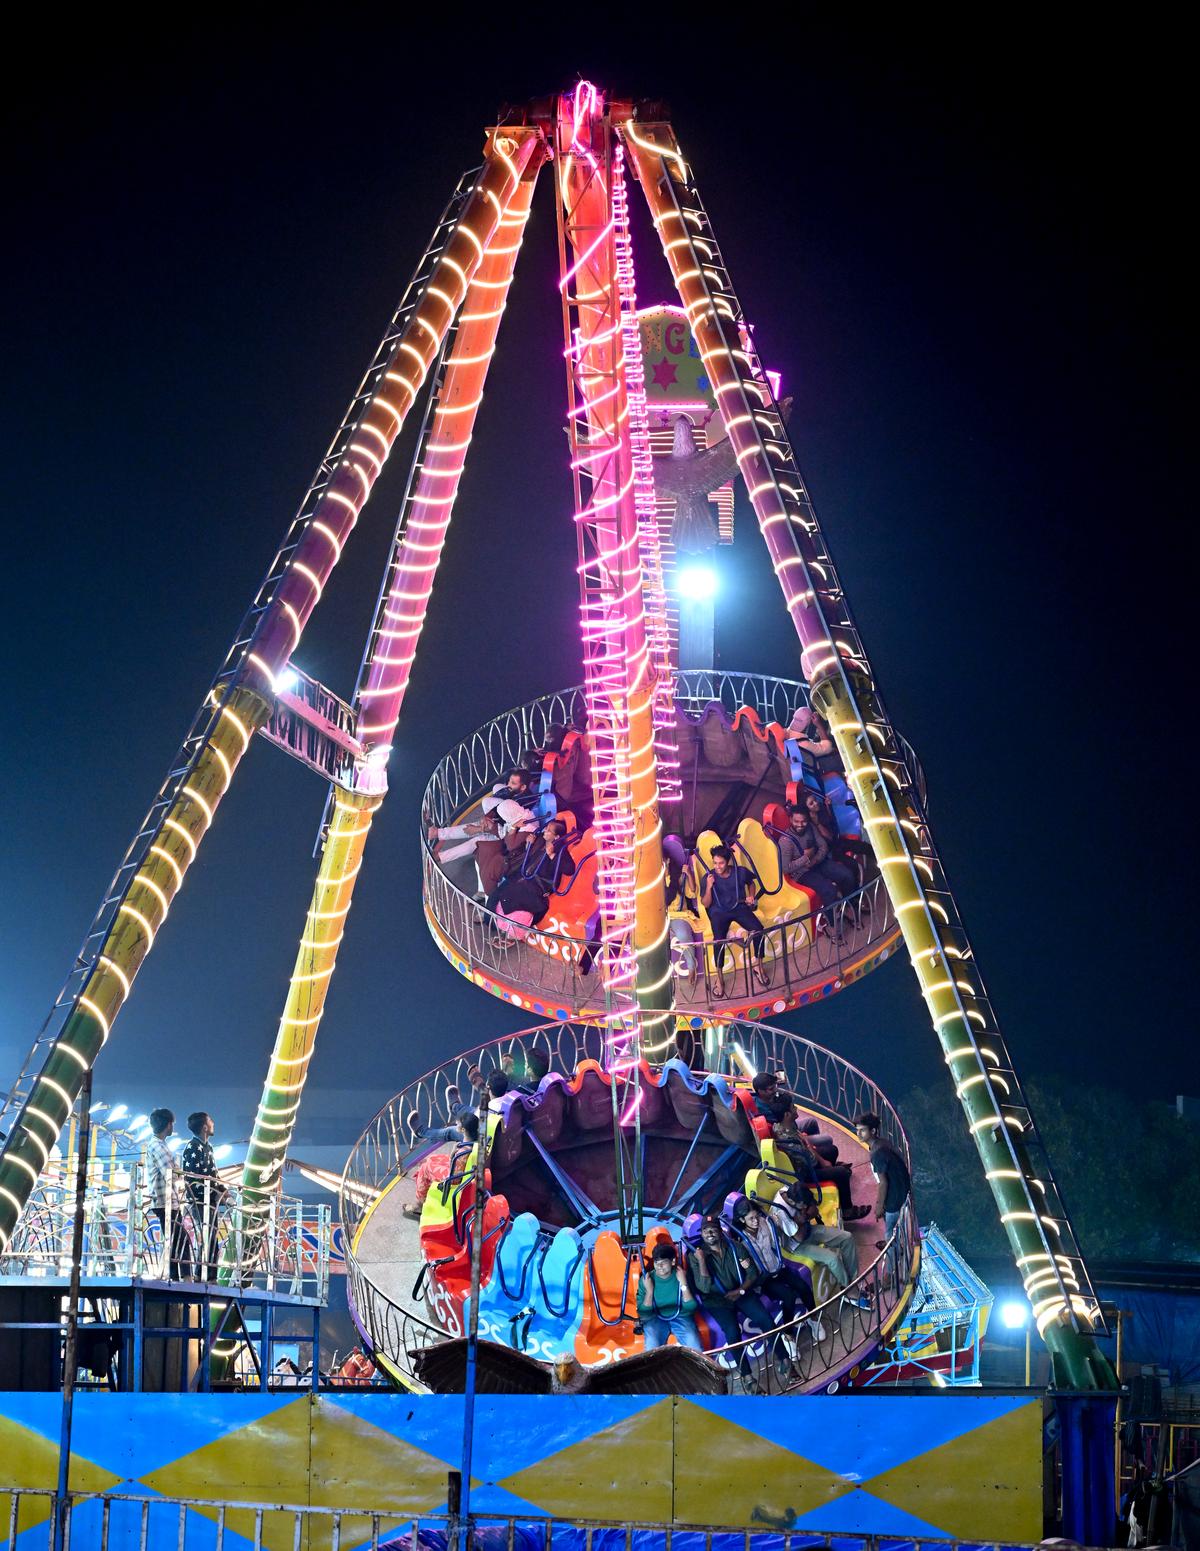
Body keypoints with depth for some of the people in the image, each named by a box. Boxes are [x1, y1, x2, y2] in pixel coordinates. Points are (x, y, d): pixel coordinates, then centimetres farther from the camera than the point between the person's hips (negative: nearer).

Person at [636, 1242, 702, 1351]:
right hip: (655, 1318, 0)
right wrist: (649, 1291, -17)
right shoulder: (646, 1279, -6)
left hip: (681, 1317, 0)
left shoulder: (681, 1276, -5)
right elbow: (643, 1313, -6)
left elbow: (691, 1308, -11)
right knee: (652, 1351, -28)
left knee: (695, 1350, -24)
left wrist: (683, 1284, -18)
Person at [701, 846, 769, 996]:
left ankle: (758, 966, -6)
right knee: (719, 939, -32)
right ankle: (719, 976, -20)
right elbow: (705, 904, -4)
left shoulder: (740, 872, -1)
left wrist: (751, 896, 3)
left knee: (758, 929, -25)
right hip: (719, 911, -2)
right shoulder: (708, 877, -6)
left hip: (739, 907, 2)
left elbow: (751, 883, 22)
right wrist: (709, 887, -19)